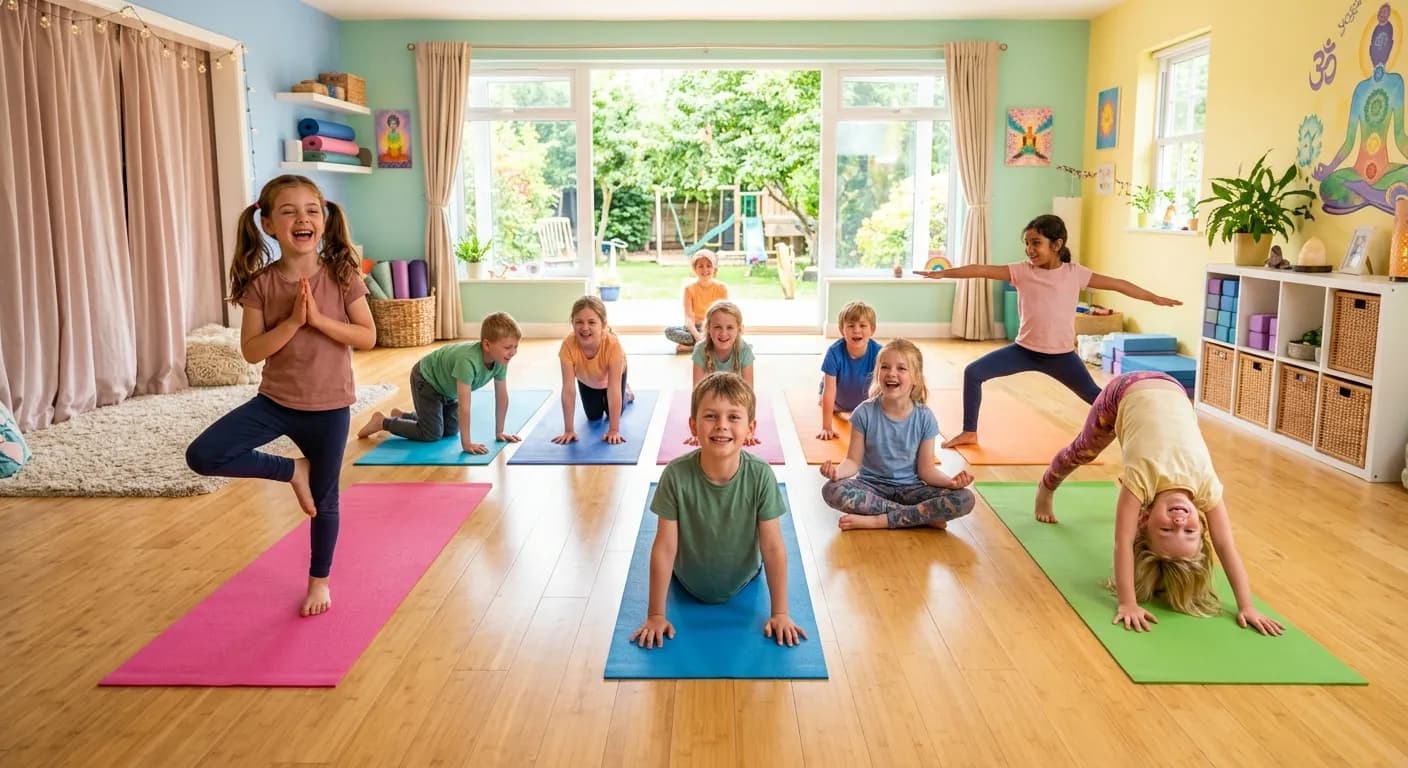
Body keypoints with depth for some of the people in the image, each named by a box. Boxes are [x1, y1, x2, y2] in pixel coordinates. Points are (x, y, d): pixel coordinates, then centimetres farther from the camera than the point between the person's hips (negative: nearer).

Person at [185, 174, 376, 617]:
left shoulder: (342, 275, -9)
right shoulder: (261, 284, -7)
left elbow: (368, 337, -11)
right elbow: (252, 351, -10)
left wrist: (318, 318, -21)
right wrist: (292, 321, -22)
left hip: (329, 405, -1)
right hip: (276, 400, 2)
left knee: (324, 500, 11)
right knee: (202, 456, -16)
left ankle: (319, 580, 33)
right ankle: (292, 470, 7)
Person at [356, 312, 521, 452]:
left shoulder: (500, 359, -22)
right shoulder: (468, 360, -44)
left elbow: (502, 396, -12)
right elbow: (464, 405, -43)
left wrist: (499, 432, -9)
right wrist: (466, 443, -40)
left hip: (446, 386, 8)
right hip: (426, 379, -8)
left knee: (451, 430, 14)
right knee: (432, 434, -11)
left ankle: (402, 415, 33)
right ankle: (383, 421, 9)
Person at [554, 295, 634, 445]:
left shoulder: (613, 344, -47)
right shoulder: (568, 345, -43)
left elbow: (613, 389, -41)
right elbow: (568, 389, -38)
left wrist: (614, 430, -38)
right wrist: (569, 430, -34)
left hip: (611, 376, -1)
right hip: (586, 379, 2)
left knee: (613, 414, 7)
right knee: (593, 417, 10)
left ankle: (626, 392, 38)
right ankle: (600, 399, 42)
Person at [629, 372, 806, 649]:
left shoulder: (761, 476, -29)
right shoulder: (676, 475, -30)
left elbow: (773, 547, -19)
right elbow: (665, 548, -22)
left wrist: (780, 613, -15)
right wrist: (656, 615, -16)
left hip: (743, 588, 1)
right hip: (688, 588, 0)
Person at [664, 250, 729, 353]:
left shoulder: (722, 288, -4)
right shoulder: (690, 288, -6)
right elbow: (688, 317, -14)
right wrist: (697, 336, -33)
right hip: (696, 328, 0)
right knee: (669, 331, -29)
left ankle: (689, 346, -28)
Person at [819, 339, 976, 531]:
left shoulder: (924, 418, -6)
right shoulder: (865, 413, -9)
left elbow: (926, 469, -2)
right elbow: (854, 461, -5)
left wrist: (951, 481, -23)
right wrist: (838, 470, -28)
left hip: (909, 488, 1)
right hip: (872, 486, 0)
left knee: (965, 499, -23)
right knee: (832, 490, -33)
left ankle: (877, 520, -22)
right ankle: (923, 516, -21)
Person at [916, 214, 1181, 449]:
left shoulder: (1075, 273, -6)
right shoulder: (1022, 271, -6)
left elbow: (1116, 284, 0)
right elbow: (982, 270, -11)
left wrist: (1155, 298, 4)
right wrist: (943, 273, -16)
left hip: (1061, 355, -1)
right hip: (1024, 349, 1)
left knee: (1095, 396, 3)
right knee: (973, 372, -10)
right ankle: (969, 432, 3)